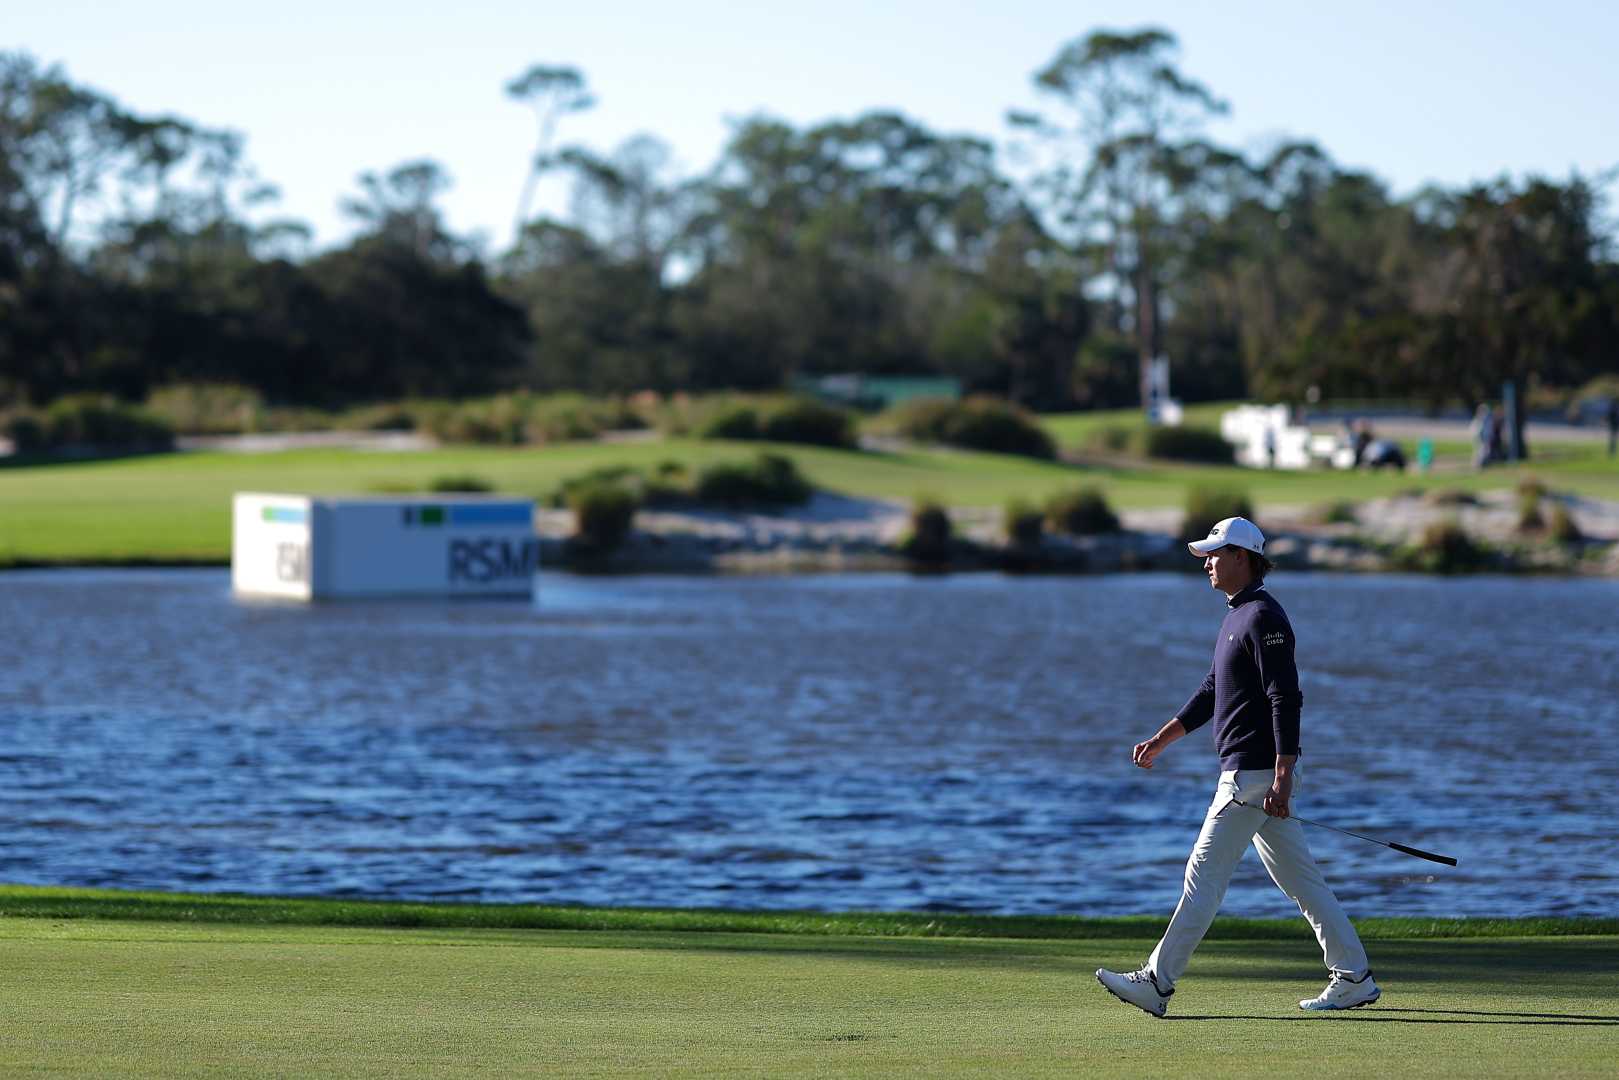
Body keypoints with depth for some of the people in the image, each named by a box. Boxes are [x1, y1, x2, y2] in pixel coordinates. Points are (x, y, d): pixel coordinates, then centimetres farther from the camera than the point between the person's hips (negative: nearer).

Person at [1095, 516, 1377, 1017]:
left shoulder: (1263, 617, -14)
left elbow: (1286, 700, -20)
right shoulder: (1237, 615, 18)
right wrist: (1160, 741, 22)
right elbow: (1211, 692, 26)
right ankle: (1353, 979, 12)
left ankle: (1157, 982, -7)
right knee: (1299, 878, 10)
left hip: (1255, 773, -11)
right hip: (1249, 773, 11)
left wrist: (1281, 779, -25)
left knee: (1205, 873, -8)